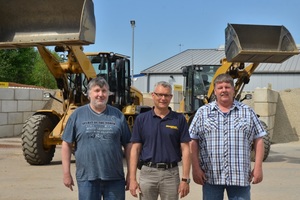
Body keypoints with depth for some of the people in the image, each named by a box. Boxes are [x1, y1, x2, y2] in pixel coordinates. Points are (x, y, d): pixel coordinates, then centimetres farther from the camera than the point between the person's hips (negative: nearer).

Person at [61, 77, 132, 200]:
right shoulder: (78, 114, 3)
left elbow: (128, 145, 7)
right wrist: (66, 173, 0)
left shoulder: (118, 115, 6)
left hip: (115, 178, 1)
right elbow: (67, 144, 4)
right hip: (87, 178, -1)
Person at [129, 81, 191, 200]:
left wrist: (185, 179, -6)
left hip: (171, 173, 0)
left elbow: (185, 149, 0)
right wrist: (132, 179, -4)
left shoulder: (179, 119, 1)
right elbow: (135, 149, 2)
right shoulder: (141, 119, 2)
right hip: (147, 172, 0)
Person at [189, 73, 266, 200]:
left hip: (240, 177, 1)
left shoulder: (247, 112, 8)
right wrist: (196, 168, -4)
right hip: (211, 176, 0)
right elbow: (193, 142, 2)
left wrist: (258, 167, 0)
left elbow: (258, 140, 7)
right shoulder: (203, 112, 5)